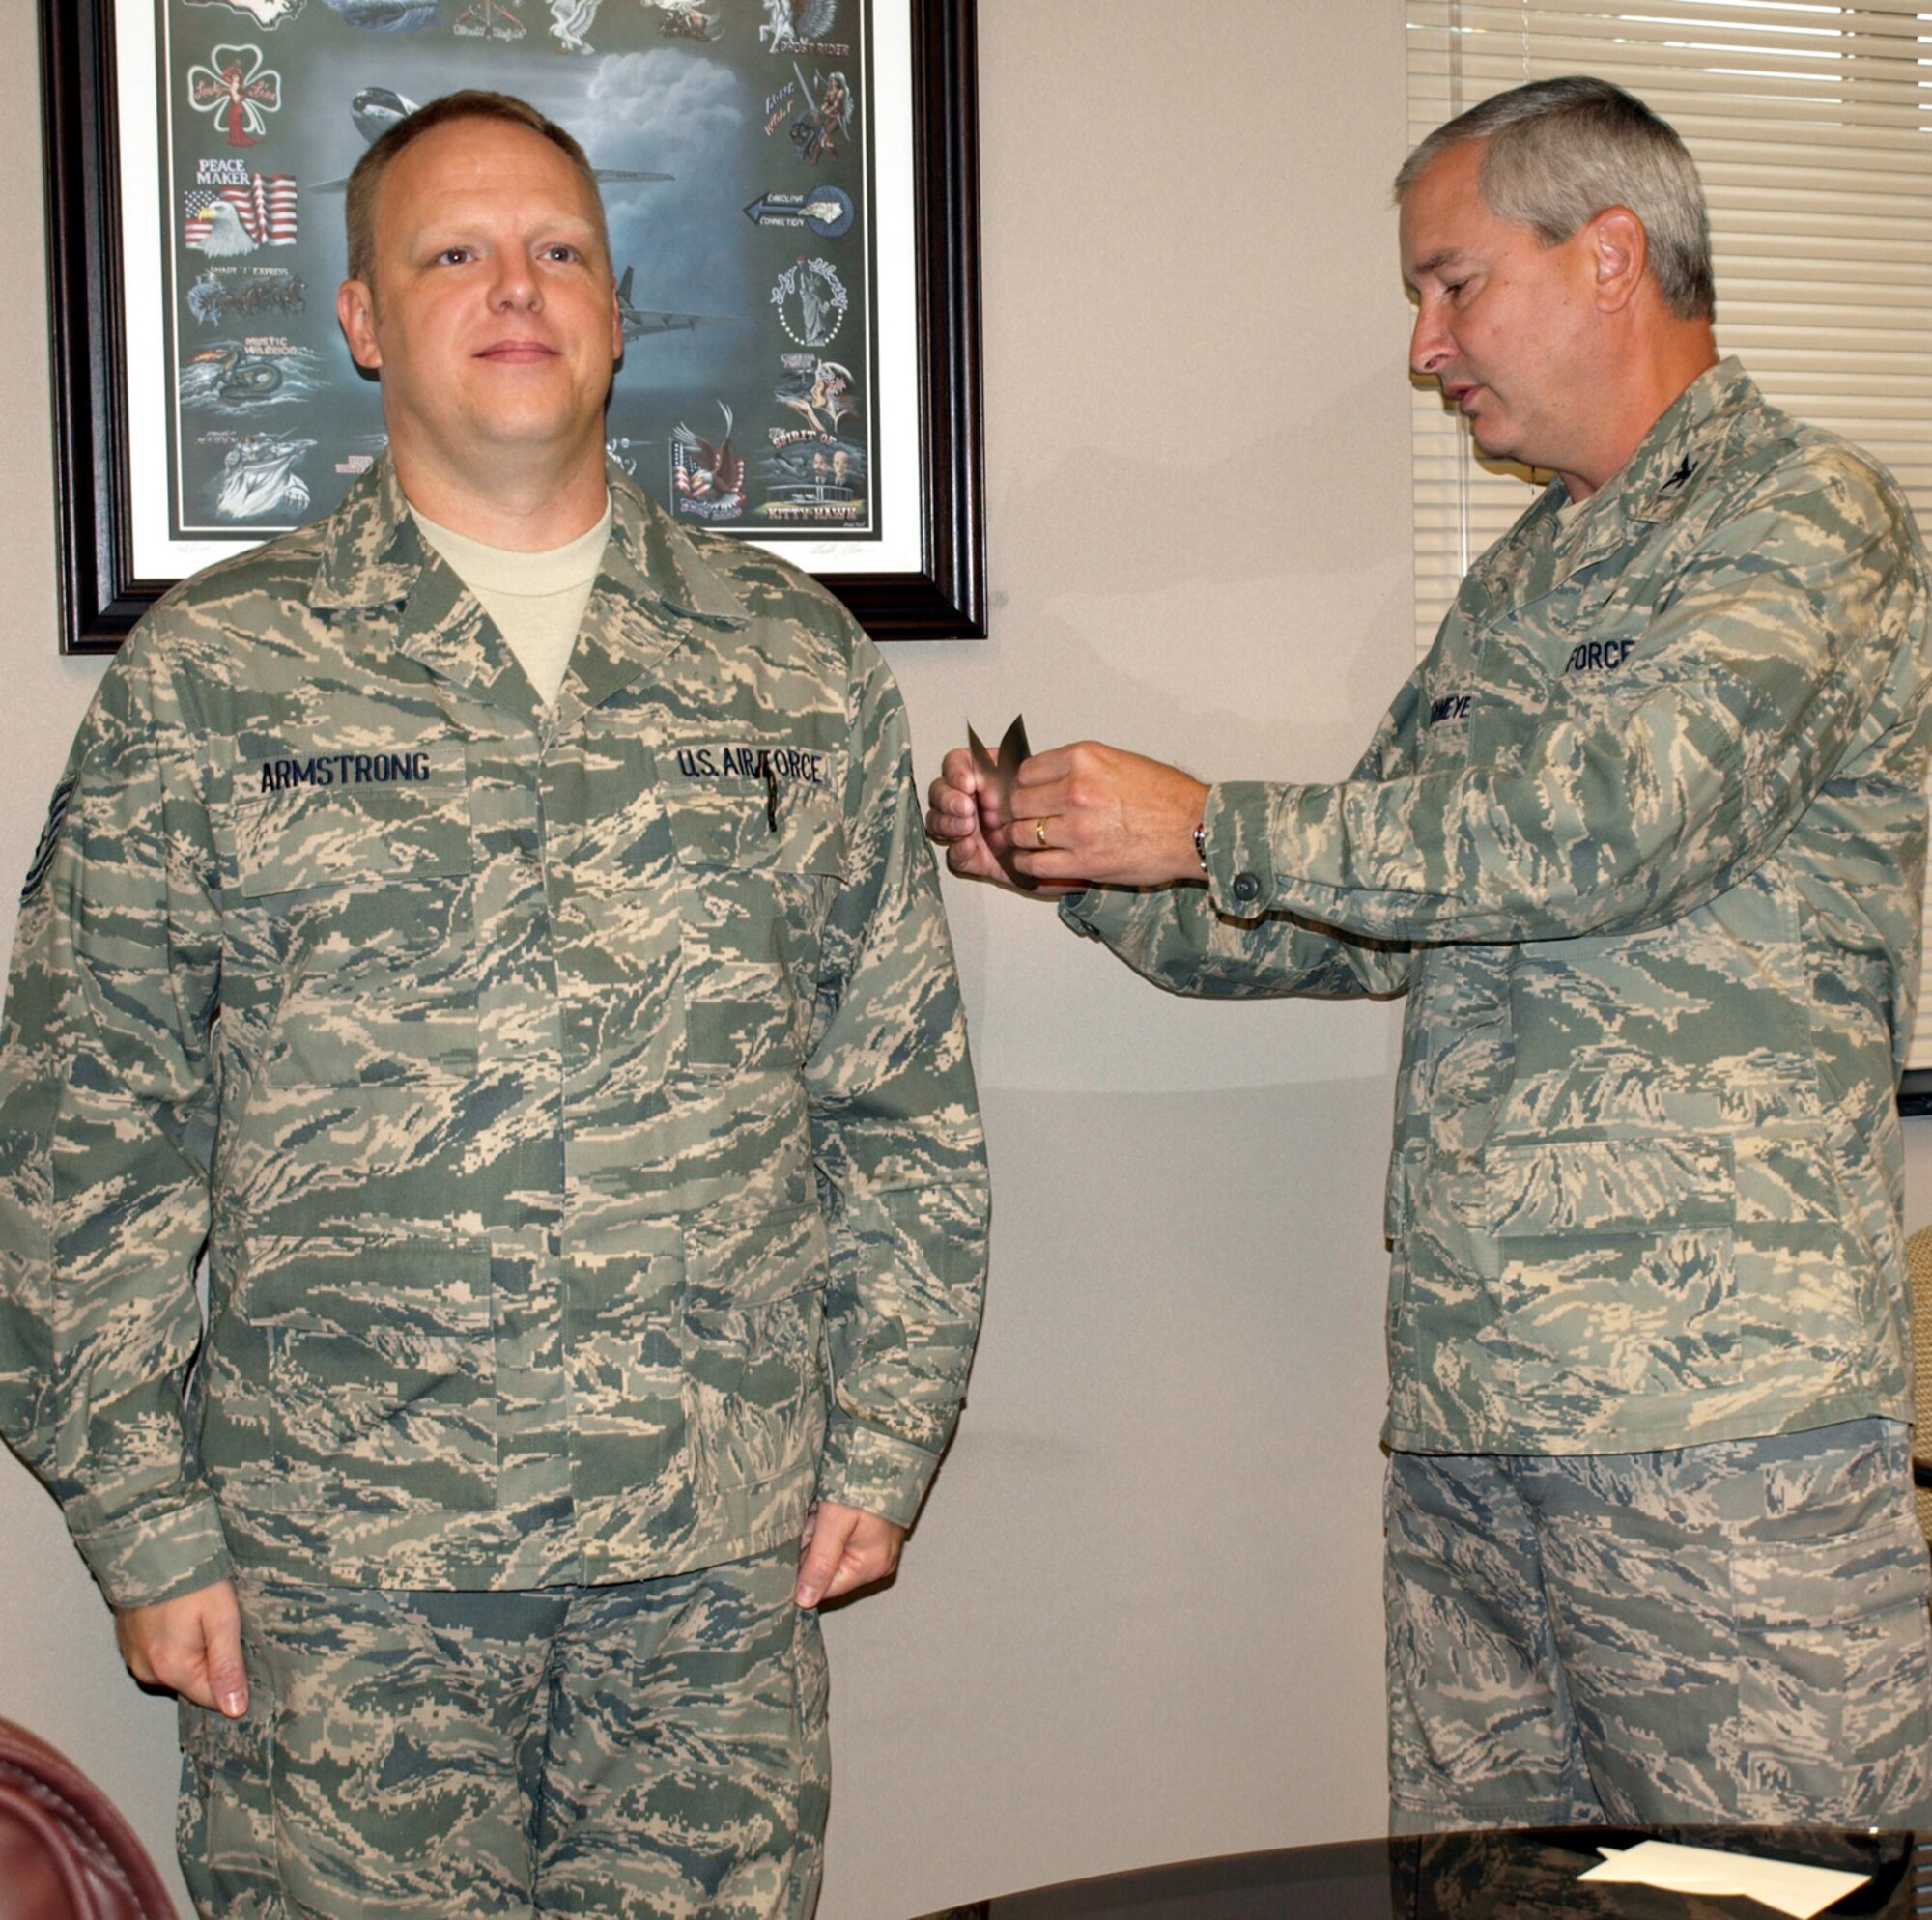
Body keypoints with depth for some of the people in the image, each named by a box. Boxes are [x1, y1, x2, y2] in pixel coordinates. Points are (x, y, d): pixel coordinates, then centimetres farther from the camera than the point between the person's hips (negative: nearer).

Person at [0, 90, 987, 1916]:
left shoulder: (799, 661, 7)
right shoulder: (209, 673, 1)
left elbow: (905, 1098, 10)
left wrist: (883, 1443, 6)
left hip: (724, 1559, 2)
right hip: (332, 1575, -1)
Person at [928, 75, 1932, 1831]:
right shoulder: (1510, 591, 21)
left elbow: (1599, 828, -20)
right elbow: (1362, 921, 24)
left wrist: (1210, 826, -12)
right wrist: (1076, 868, 11)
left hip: (1721, 1415, -7)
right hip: (1465, 1412, 8)